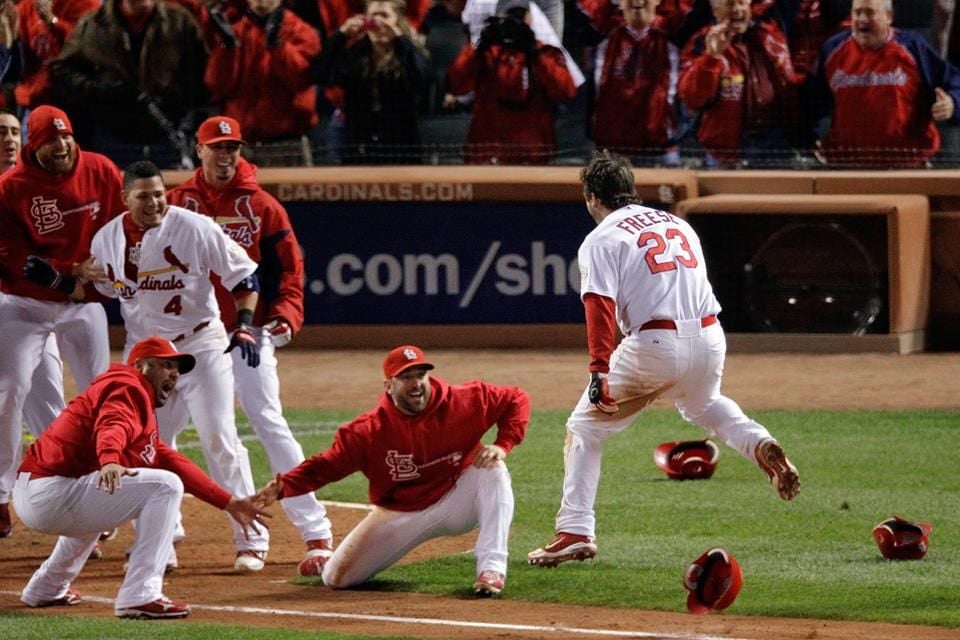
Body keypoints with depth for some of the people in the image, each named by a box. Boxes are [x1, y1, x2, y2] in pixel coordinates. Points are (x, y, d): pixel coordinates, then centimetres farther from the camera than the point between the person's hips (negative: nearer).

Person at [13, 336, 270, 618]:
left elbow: (171, 461, 22)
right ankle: (140, 597, -19)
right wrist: (110, 462, -51)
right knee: (164, 486, -15)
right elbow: (113, 426, -29)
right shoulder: (129, 387, -5)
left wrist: (228, 502, 17)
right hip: (52, 492, -11)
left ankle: (46, 589, 43)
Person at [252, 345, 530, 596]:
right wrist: (282, 487, -35)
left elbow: (516, 400, -8)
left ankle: (492, 569, -30)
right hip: (401, 514, 0)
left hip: (455, 500, 0)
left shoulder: (462, 403, -18)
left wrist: (502, 445, -25)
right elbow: (327, 464, -18)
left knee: (492, 469, -31)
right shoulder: (370, 430, -20)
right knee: (337, 578, -7)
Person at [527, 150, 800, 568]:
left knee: (584, 428, 8)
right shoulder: (677, 224, 19)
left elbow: (601, 308, -14)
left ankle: (576, 532, -1)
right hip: (709, 338, 6)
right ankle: (758, 444, 14)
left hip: (654, 345, -6)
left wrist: (599, 370, -22)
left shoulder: (602, 240, -1)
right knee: (701, 404, 39)